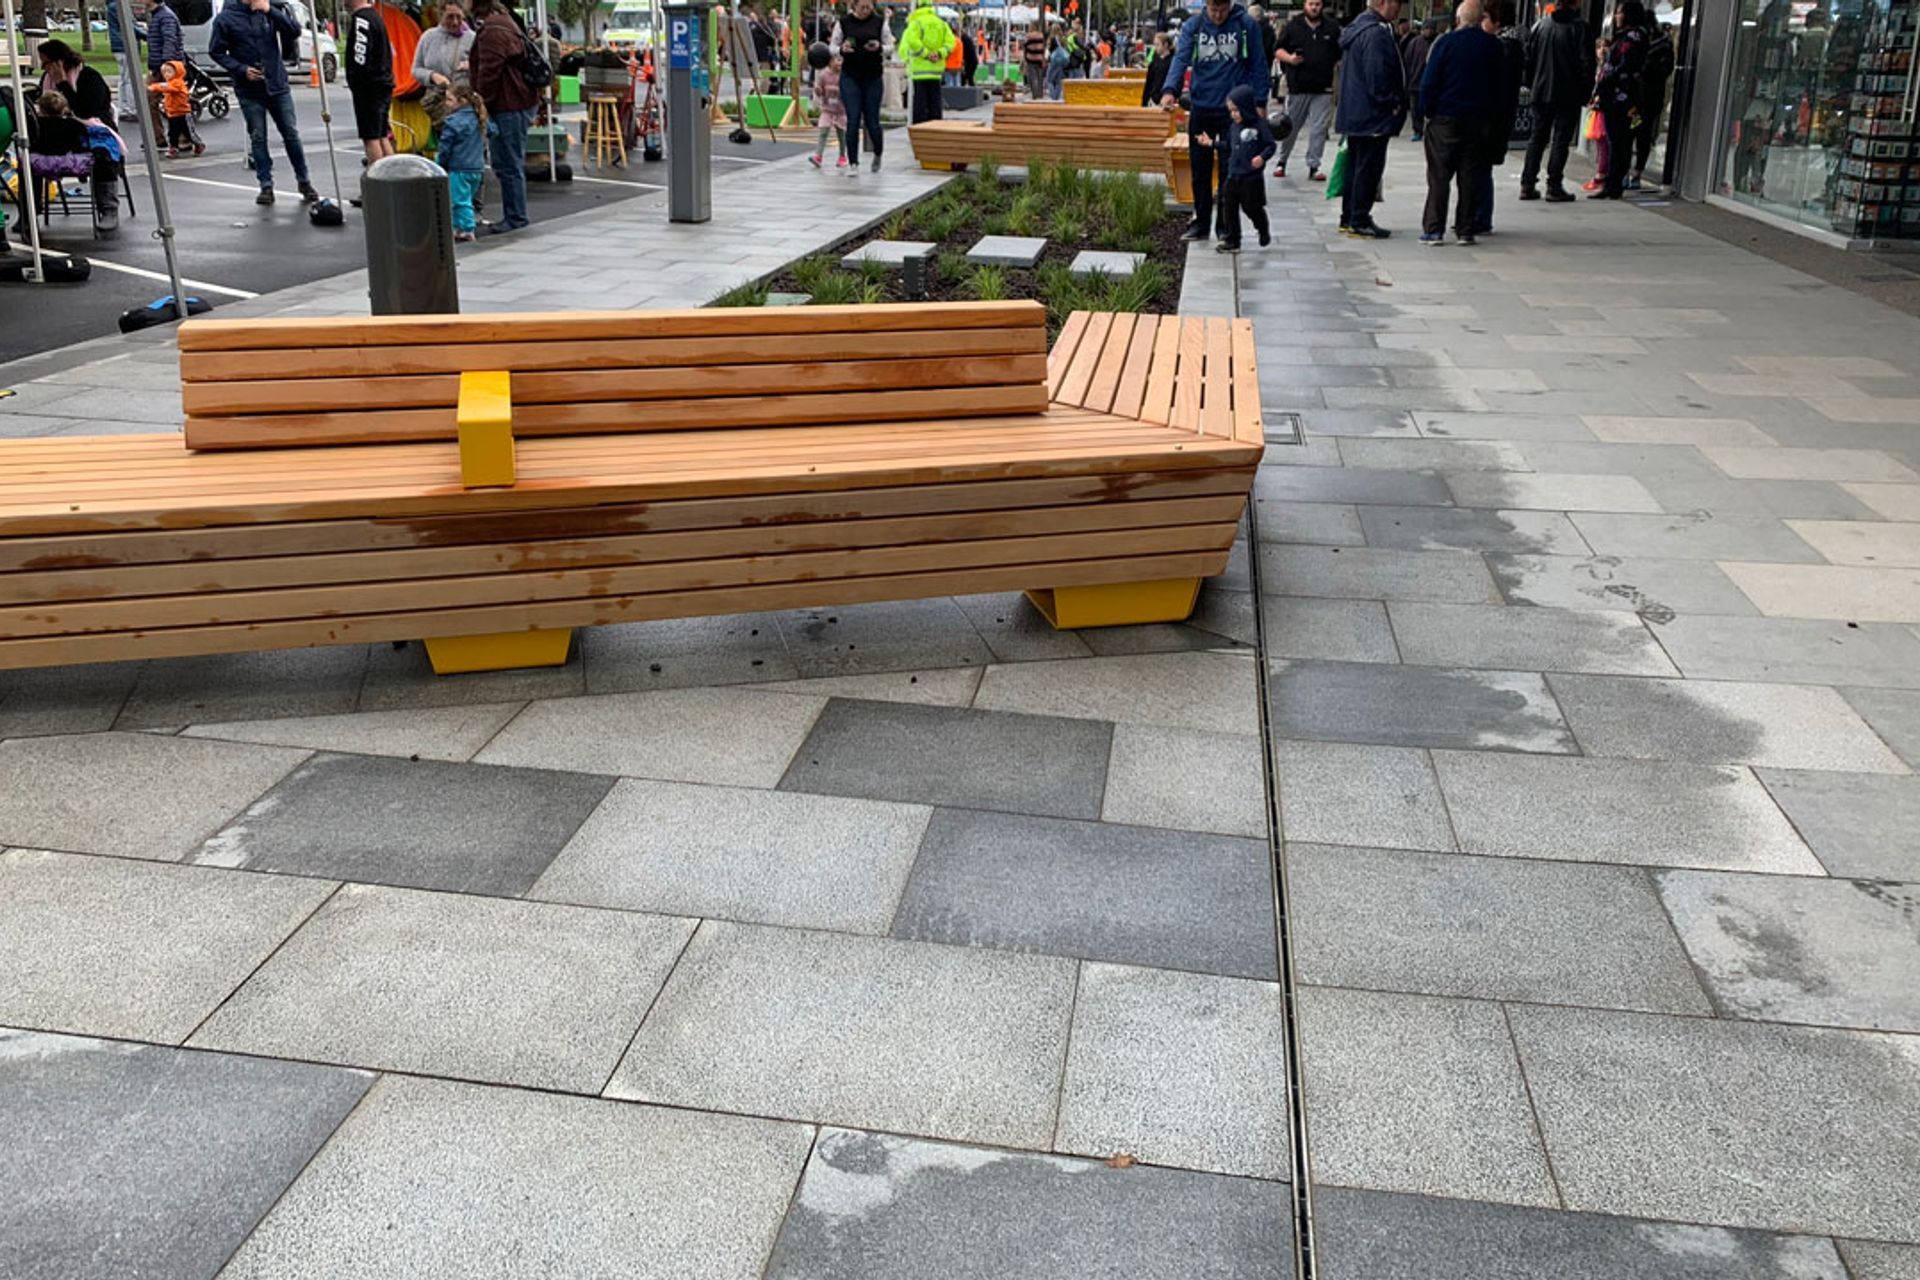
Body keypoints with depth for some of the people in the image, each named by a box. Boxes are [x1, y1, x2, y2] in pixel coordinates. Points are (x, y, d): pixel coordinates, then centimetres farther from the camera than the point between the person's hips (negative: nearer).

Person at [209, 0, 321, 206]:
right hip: (249, 90, -1)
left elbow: (295, 31, -9)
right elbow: (216, 51, 0)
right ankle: (266, 186, 10)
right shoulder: (225, 18, -3)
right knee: (258, 138, 4)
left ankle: (304, 182, 16)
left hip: (277, 85, 1)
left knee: (291, 134, 4)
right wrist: (241, 69, -12)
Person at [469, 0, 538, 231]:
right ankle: (514, 216, 20)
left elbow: (489, 72, -18)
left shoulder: (492, 31, -16)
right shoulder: (504, 22, 18)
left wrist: (482, 104, -12)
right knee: (509, 164, 14)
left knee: (509, 165, -5)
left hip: (509, 106, -11)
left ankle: (515, 218, 0)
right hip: (517, 102, 11)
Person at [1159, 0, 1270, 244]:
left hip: (1233, 109, -2)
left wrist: (1260, 102, -5)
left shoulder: (1246, 25, -2)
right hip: (1200, 108, 3)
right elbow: (1181, 59, -11)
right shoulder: (1192, 26, 2)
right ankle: (1201, 222, 22)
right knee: (1200, 169, 9)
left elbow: (1258, 65, 1)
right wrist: (1170, 90, -28)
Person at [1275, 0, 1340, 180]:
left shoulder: (1332, 28, 8)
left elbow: (1340, 55, 14)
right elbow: (1278, 50, 6)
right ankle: (1282, 161, 24)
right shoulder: (1293, 26, 5)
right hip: (1297, 86, -1)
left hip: (1323, 88, 1)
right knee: (1291, 126, 7)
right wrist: (1288, 58, -12)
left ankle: (1313, 167, 2)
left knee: (1318, 129, -3)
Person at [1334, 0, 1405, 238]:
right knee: (1369, 168, -4)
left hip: (1354, 113, 10)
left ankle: (1349, 218, 21)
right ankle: (1359, 222, -1)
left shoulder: (1356, 28, 14)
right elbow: (1378, 76, -23)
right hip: (1373, 116, -10)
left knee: (1356, 166, 15)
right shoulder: (1376, 33, -19)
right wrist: (1392, 104, -12)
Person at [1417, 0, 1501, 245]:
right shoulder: (1493, 45, 3)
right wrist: (1491, 112, 13)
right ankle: (1465, 231, 6)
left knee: (1439, 176, 0)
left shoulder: (1446, 42, -7)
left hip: (1445, 117, -3)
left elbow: (1429, 82, -9)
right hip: (1479, 120, 3)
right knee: (1470, 176, 6)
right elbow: (1501, 83, 7)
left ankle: (1433, 230, -5)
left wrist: (1429, 111, 2)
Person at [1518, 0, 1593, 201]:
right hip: (1568, 95, -4)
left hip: (1541, 93, 4)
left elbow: (1528, 58, 8)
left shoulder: (1540, 25, 5)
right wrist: (1586, 92, -2)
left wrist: (1532, 84, 15)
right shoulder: (1579, 27, -9)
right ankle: (1554, 187, 0)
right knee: (1561, 140, 1)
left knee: (1537, 138, 11)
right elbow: (1586, 63, -10)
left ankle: (1527, 185, 8)